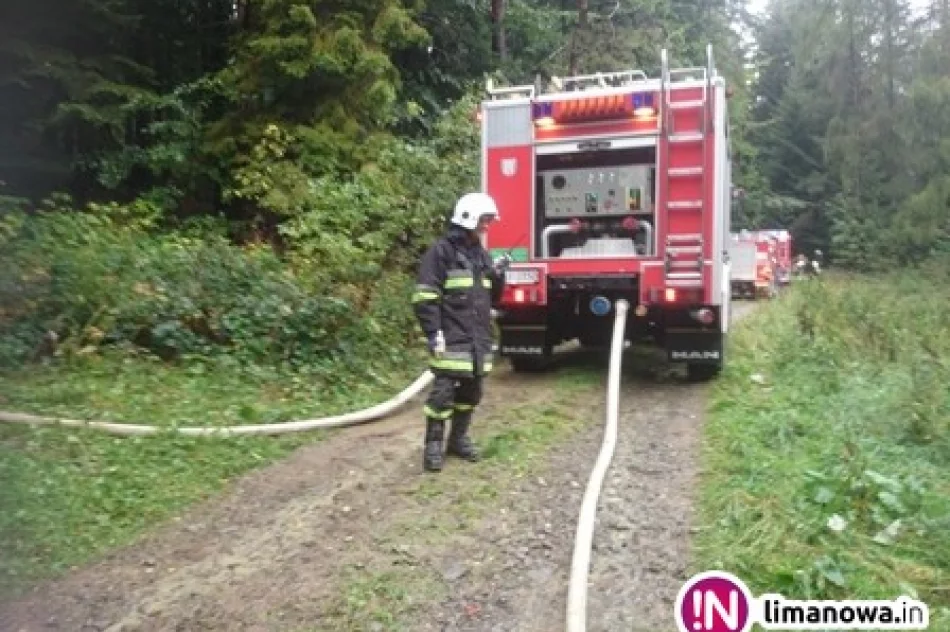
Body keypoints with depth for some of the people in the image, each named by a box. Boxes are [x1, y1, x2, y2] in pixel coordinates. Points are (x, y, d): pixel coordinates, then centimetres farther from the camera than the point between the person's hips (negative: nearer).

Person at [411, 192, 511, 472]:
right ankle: (433, 444, 5)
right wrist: (433, 332, -18)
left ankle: (458, 438, 27)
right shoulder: (441, 251, -7)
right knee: (443, 392, -6)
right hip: (451, 339, -7)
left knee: (471, 391, 13)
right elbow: (425, 296, -13)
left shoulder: (482, 254, 16)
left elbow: (492, 298, 21)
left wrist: (498, 275, 2)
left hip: (479, 338, 8)